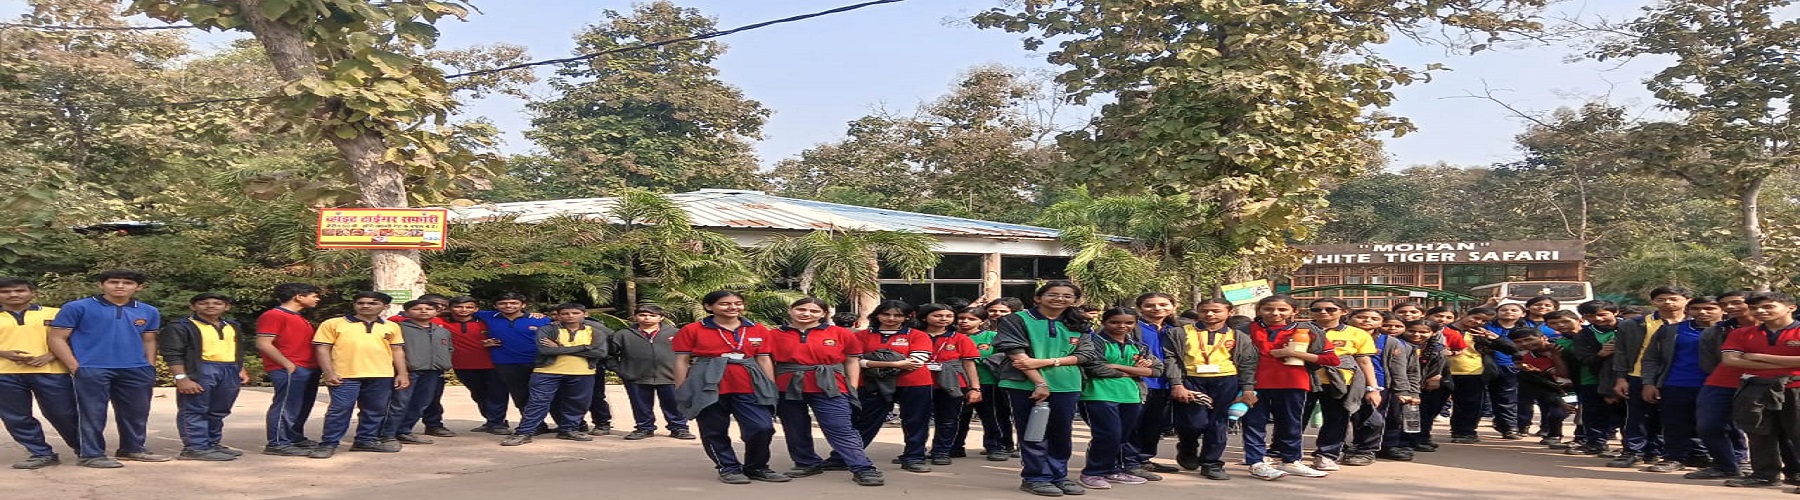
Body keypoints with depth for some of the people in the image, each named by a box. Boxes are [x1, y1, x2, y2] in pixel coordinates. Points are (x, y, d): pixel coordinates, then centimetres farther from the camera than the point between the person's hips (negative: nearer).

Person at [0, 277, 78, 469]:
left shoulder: (54, 314, 8)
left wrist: (49, 356, -10)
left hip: (50, 371, -2)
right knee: (16, 418, 4)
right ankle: (42, 454, 15)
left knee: (63, 414, 0)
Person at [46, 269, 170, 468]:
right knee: (93, 414, -1)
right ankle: (91, 455, 8)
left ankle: (133, 449, 26)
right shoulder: (78, 308, -2)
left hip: (136, 371, 4)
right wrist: (75, 367, -10)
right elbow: (57, 338, -3)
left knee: (137, 412, 11)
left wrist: (150, 368, 8)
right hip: (92, 370, -4)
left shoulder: (148, 312, 11)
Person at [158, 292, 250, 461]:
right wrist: (181, 377, -18)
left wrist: (241, 371, 20)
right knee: (194, 410, -4)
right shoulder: (181, 327, -5)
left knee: (219, 412, 13)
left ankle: (212, 444, 23)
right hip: (200, 371, -7)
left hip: (230, 371, 7)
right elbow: (172, 354, -10)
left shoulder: (233, 327, 18)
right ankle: (196, 447, -2)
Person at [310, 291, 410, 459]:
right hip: (345, 375, -4)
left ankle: (366, 440, 23)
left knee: (375, 410, 9)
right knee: (340, 409, -6)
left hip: (381, 376, 4)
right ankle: (328, 444, 4)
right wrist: (329, 373, -9)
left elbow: (397, 351, 16)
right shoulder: (333, 324, 2)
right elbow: (322, 349, 0)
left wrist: (402, 374, 7)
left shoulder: (391, 327, 13)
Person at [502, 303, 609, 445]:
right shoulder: (547, 330, 1)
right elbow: (545, 349, -15)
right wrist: (583, 348, -10)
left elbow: (600, 352, -9)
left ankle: (568, 430, 26)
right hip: (548, 372, -2)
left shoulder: (595, 332, 6)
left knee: (577, 404, 9)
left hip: (582, 374, 2)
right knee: (538, 402, -6)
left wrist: (560, 348, -7)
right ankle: (524, 433, -2)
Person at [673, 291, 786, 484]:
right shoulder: (692, 330, 1)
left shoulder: (758, 330, 9)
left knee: (763, 427, -7)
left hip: (749, 388, 2)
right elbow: (681, 361, 3)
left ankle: (756, 467, 14)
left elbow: (764, 360, 13)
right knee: (714, 431, 4)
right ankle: (729, 468, 21)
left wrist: (772, 389, 10)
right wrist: (681, 392, -1)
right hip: (708, 388, -2)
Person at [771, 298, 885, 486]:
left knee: (841, 430, -10)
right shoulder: (775, 335, 3)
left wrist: (852, 389, 2)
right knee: (795, 430, 12)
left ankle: (864, 469, -12)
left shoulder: (841, 334, 1)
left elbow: (852, 361, 7)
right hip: (788, 390, 3)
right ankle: (808, 463, 29)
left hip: (829, 388, -2)